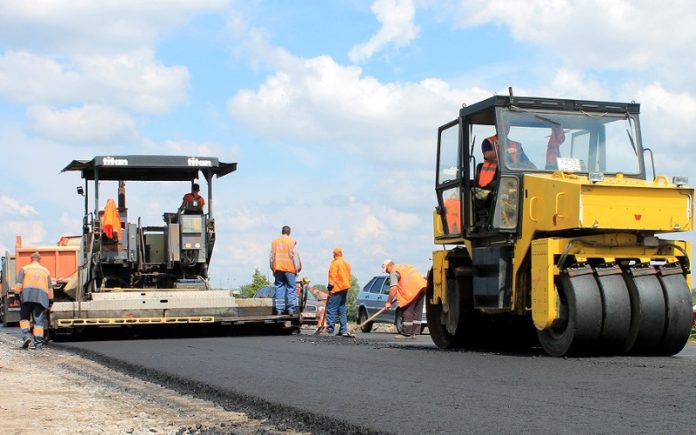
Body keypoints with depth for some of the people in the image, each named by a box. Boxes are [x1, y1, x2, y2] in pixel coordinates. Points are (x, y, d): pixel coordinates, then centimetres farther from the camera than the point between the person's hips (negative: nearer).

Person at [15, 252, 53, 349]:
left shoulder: (25, 269, 13)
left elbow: (19, 285, 2)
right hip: (41, 296, 2)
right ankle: (38, 341, -6)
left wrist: (17, 294, 6)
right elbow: (50, 289, 17)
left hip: (27, 295, -2)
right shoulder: (45, 271, 20)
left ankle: (26, 335, -12)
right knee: (38, 320, 1)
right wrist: (50, 301, 20)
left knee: (24, 317, 9)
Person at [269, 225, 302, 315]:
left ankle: (279, 309, 1)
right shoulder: (292, 242, -3)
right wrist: (297, 268, 3)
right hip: (289, 269, -3)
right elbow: (295, 256, -4)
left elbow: (272, 256, 11)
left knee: (279, 288, 5)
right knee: (291, 289, 0)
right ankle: (291, 309, -5)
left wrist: (273, 269, 16)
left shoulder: (275, 242, 8)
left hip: (278, 268, 3)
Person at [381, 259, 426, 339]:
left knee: (407, 311, -1)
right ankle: (414, 333, 14)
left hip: (413, 288, -9)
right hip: (422, 286, 9)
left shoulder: (394, 272, 1)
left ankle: (406, 333, 0)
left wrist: (388, 302, -5)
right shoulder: (403, 266, 29)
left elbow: (393, 288, -10)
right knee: (417, 311, 11)